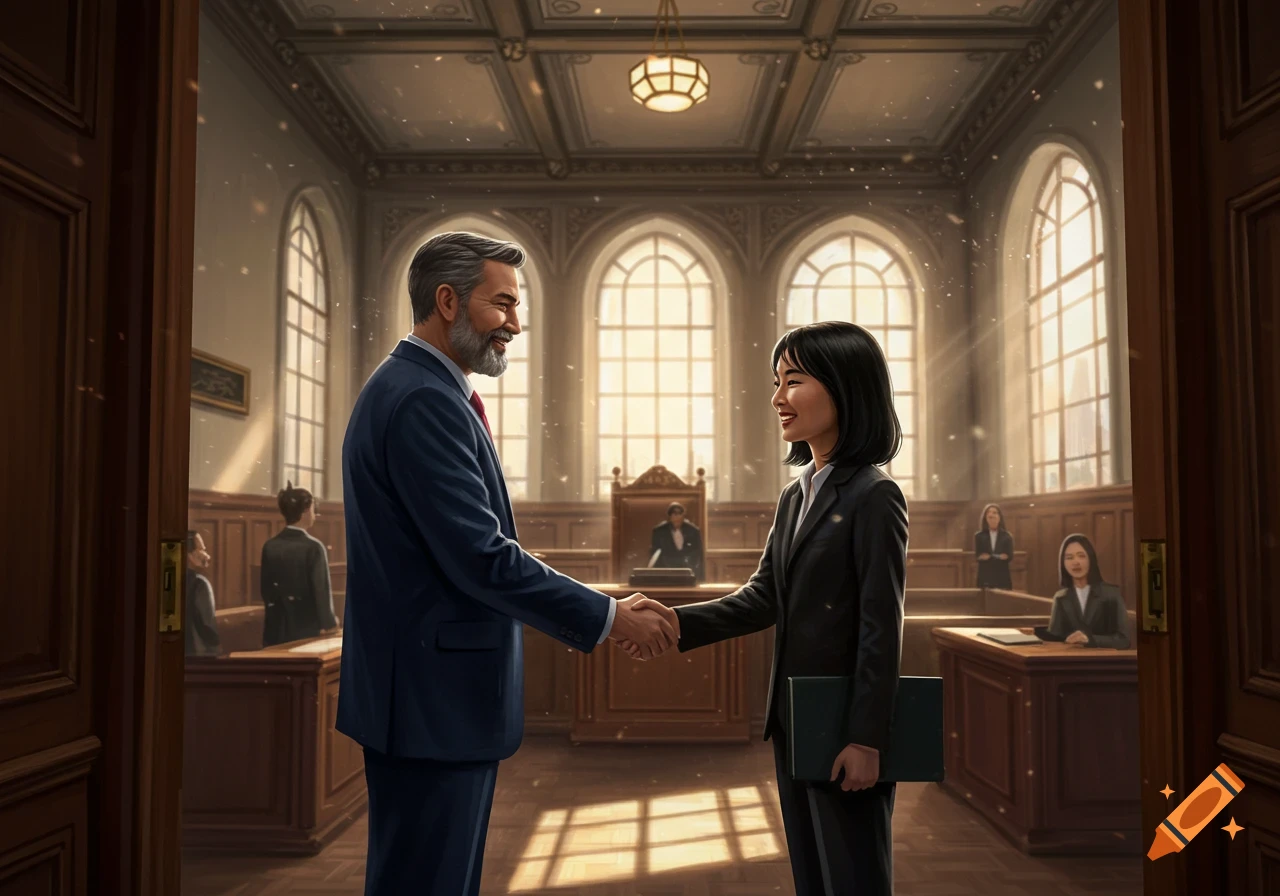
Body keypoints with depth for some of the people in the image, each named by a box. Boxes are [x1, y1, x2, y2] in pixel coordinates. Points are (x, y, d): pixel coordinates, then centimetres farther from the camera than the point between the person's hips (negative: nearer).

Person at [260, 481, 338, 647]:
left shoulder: (270, 546, 3)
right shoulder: (313, 547, -12)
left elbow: (266, 587, 10)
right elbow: (322, 588, -11)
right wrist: (329, 621, 3)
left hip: (277, 627, 5)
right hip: (306, 626, -5)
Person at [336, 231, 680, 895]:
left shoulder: (416, 388, 14)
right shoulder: (424, 399, -18)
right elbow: (481, 556, -24)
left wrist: (580, 615, 14)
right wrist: (608, 617, -14)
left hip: (435, 692, 10)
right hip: (434, 697, -10)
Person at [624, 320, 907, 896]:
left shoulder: (873, 496, -14)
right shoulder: (795, 494, 9)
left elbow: (881, 626, -17)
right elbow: (762, 599, 6)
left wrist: (866, 739, -17)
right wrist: (676, 624, -7)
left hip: (844, 726, -7)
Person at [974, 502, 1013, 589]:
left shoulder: (1007, 536, 6)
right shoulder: (979, 536, 6)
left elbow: (1009, 556, -3)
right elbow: (978, 556, -3)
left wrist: (988, 557, -12)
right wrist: (999, 557, -12)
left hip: (1002, 577, 0)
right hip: (985, 577, 0)